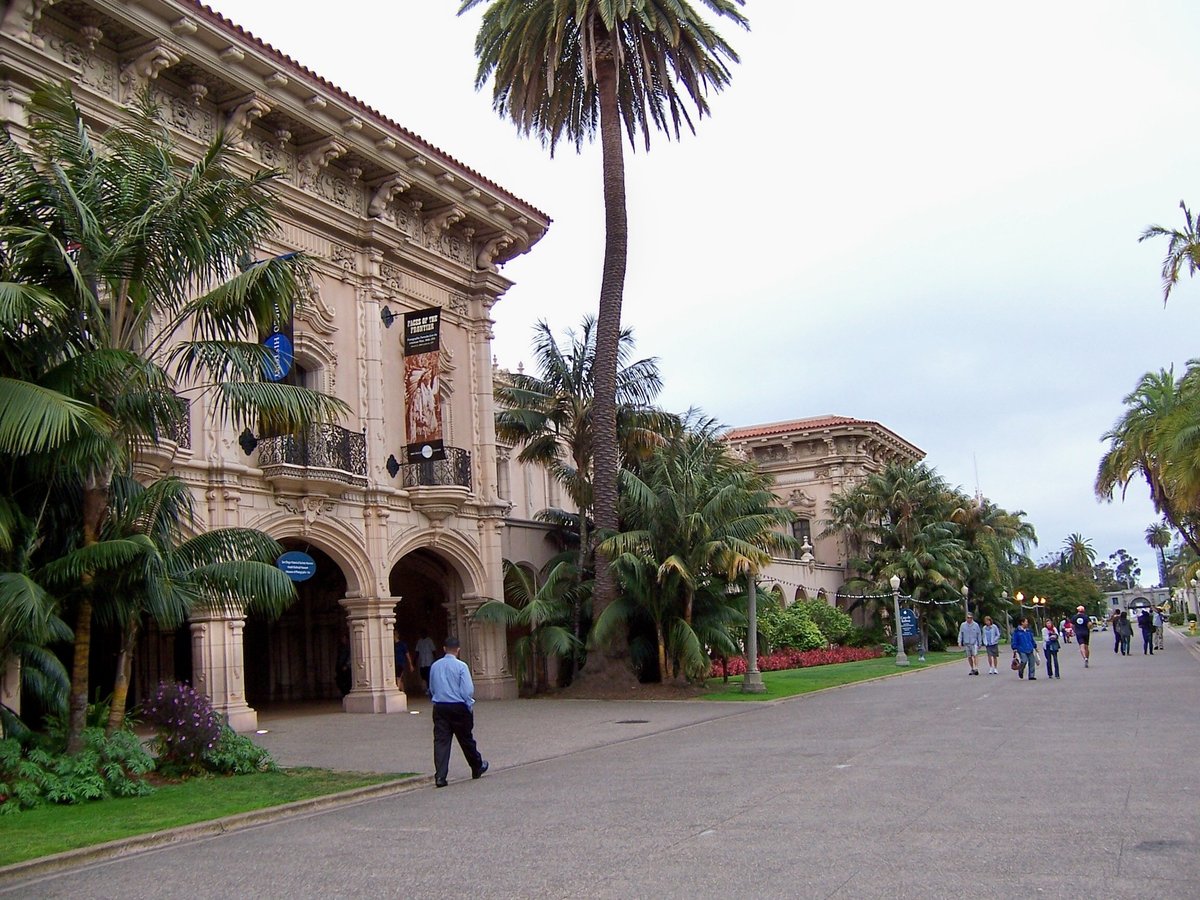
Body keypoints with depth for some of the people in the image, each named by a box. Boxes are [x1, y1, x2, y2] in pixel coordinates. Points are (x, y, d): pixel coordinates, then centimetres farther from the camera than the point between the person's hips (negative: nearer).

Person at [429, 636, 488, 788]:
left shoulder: (435, 666, 5)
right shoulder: (461, 666, -10)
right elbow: (468, 690, -13)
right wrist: (470, 706, 0)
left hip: (439, 707, 3)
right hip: (458, 707, -3)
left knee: (441, 741, 1)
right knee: (466, 740, 12)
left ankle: (440, 777, -7)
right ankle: (477, 768, 31)